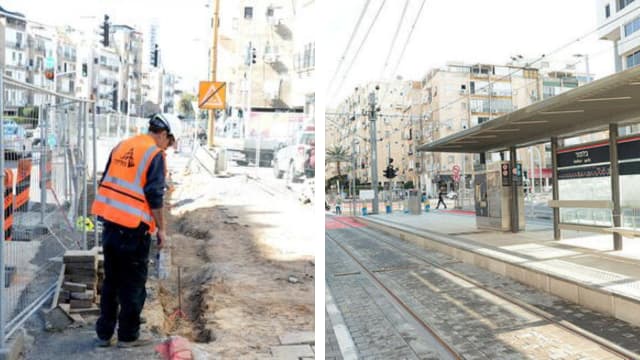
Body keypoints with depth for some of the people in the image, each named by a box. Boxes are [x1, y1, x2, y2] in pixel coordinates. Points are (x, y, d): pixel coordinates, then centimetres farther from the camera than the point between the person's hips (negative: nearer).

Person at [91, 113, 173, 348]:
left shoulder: (122, 146, 12)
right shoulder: (155, 155, -10)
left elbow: (106, 182, 16)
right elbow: (154, 196, -15)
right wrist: (161, 229, -7)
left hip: (110, 222, 7)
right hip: (134, 227, -7)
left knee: (111, 280, 17)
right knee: (134, 284, 6)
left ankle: (104, 333, 26)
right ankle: (128, 335, 16)